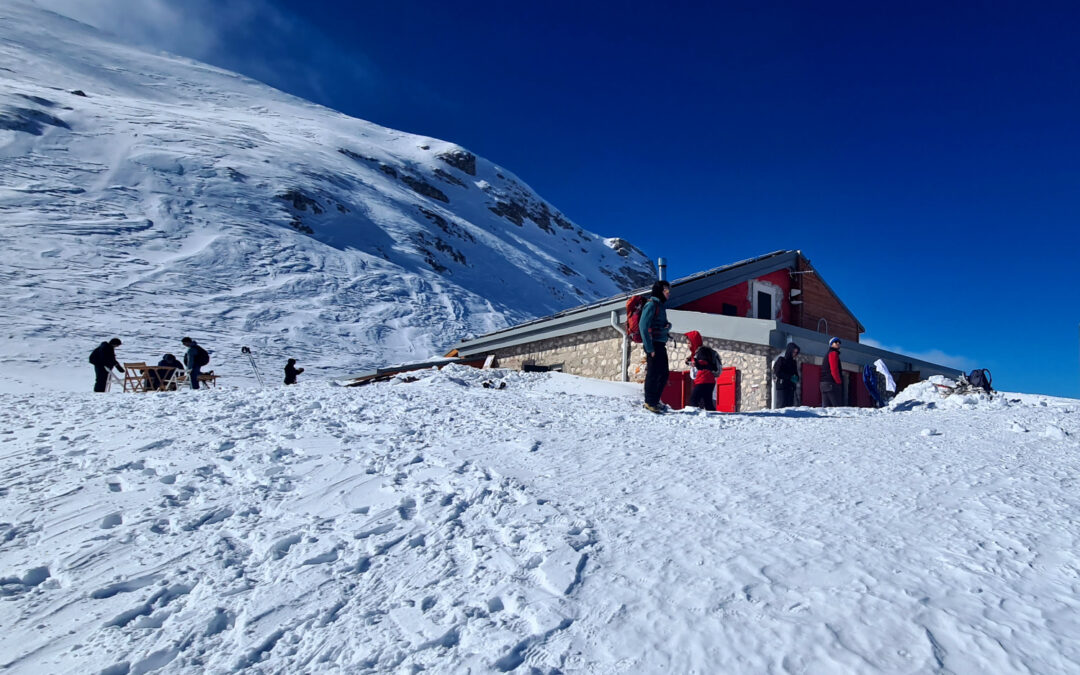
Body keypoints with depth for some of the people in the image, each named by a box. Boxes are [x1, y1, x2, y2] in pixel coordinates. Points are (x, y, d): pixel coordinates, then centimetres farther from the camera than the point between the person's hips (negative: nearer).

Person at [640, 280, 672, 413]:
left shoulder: (660, 305, 18)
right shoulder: (651, 304, -10)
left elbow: (664, 324, 23)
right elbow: (644, 327, -17)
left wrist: (668, 325, -4)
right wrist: (650, 349, -20)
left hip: (661, 345, 9)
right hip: (653, 344, -9)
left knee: (664, 374, 12)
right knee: (653, 374, -5)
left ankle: (655, 401, 22)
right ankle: (649, 402, 4)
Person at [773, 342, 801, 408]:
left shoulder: (794, 362, 17)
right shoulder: (781, 360, 0)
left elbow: (796, 373, 20)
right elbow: (778, 373, -9)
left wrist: (796, 378, -4)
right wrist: (790, 377, -15)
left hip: (791, 387, 6)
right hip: (782, 386, -6)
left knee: (790, 407, -1)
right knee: (781, 406, -11)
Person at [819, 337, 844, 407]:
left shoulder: (827, 355, 25)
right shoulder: (833, 353, -3)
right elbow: (834, 370, -14)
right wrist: (839, 382, -10)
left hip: (824, 383, 10)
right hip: (831, 384, -9)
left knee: (825, 406, 5)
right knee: (836, 406, -12)